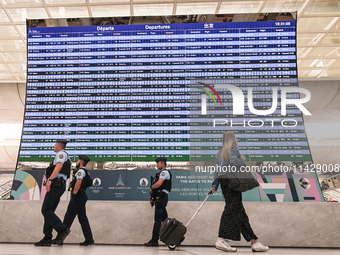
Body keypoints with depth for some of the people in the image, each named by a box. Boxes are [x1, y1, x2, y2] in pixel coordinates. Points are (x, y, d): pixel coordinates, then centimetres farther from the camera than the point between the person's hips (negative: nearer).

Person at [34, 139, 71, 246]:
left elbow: (59, 166, -20)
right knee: (49, 211, 7)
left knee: (46, 210, -12)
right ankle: (47, 238, 6)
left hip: (56, 184, -10)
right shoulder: (66, 157, 29)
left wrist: (50, 179, -29)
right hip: (59, 186, 10)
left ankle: (63, 229, -16)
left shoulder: (61, 154, -2)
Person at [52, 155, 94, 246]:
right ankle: (89, 239, 4)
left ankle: (59, 238, 0)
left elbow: (78, 183, -22)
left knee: (68, 217, -5)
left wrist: (74, 194, -22)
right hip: (82, 196, 10)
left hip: (78, 196, -10)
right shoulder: (85, 172, 23)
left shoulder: (81, 171, -8)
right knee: (82, 218, 7)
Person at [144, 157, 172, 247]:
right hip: (160, 198, 10)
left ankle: (154, 240, -9)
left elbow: (158, 184, -21)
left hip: (161, 198, -10)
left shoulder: (165, 172, -8)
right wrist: (152, 197, 15)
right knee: (164, 219, 12)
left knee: (158, 219, -10)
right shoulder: (162, 173, 23)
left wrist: (151, 187, -4)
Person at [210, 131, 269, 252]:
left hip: (223, 182, 9)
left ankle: (254, 241, 13)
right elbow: (233, 161, -20)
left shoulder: (220, 152, 22)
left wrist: (215, 185, 16)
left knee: (239, 211, 9)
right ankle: (221, 240, -15)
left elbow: (217, 170, 18)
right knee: (231, 210, -10)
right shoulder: (233, 148, -2)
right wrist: (243, 160, -1)